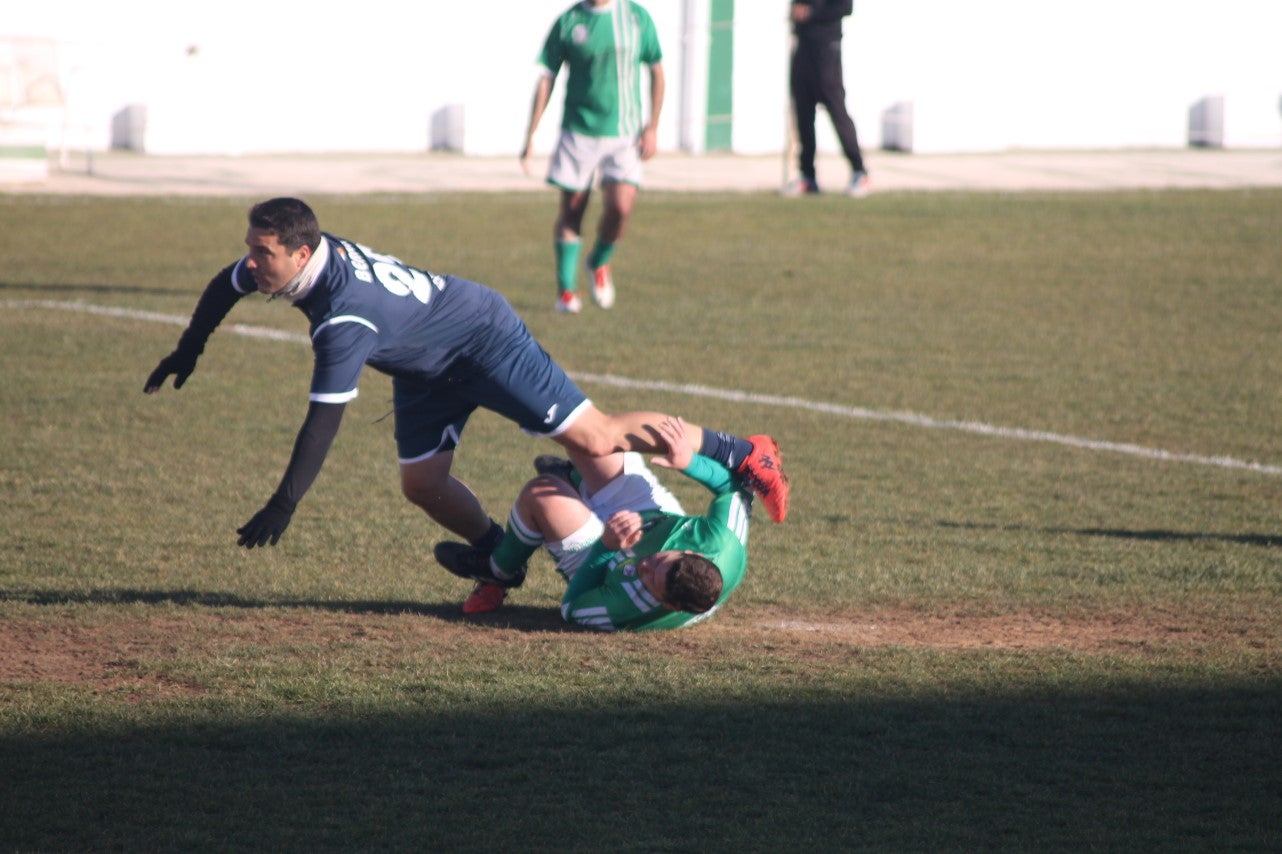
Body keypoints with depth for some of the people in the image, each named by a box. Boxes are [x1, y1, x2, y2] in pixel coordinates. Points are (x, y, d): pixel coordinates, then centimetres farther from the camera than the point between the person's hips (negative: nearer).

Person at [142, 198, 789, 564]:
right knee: (421, 484, 3)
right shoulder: (290, 256, -13)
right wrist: (187, 353, 15)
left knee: (592, 439, -10)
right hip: (427, 371, 9)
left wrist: (284, 505, -37)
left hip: (485, 340, -9)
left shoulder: (346, 316, -39)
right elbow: (225, 287, 10)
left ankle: (743, 454, 0)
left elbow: (324, 420, -39)